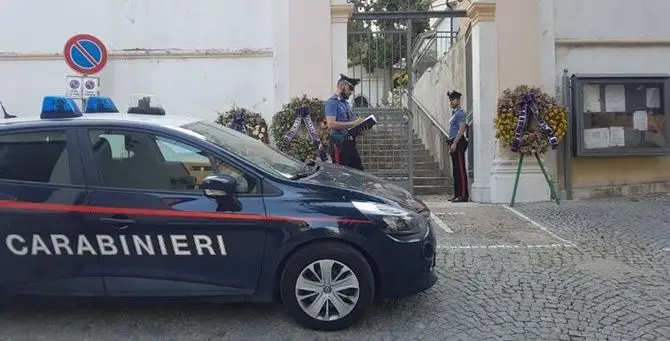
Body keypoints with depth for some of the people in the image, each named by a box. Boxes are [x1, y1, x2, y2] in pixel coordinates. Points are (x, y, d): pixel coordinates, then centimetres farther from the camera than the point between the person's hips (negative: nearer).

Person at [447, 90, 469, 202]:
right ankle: (457, 194, 15)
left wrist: (454, 143, -22)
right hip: (454, 143, 10)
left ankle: (463, 195, -11)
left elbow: (462, 128, -18)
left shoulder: (460, 113, -8)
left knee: (460, 169, -11)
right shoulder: (454, 113, 21)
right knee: (456, 170, 11)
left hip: (458, 143, -10)